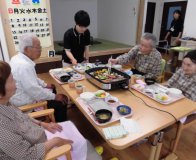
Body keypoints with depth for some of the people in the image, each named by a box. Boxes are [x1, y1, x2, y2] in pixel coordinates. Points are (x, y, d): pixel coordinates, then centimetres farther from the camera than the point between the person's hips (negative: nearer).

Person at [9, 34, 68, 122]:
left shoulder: (17, 58, 0)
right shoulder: (24, 65, -33)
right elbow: (35, 91, -31)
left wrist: (45, 84, 12)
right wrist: (55, 96, -18)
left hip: (23, 94, 11)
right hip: (24, 102, -10)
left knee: (52, 89, 24)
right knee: (61, 102, -6)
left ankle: (55, 120, 39)